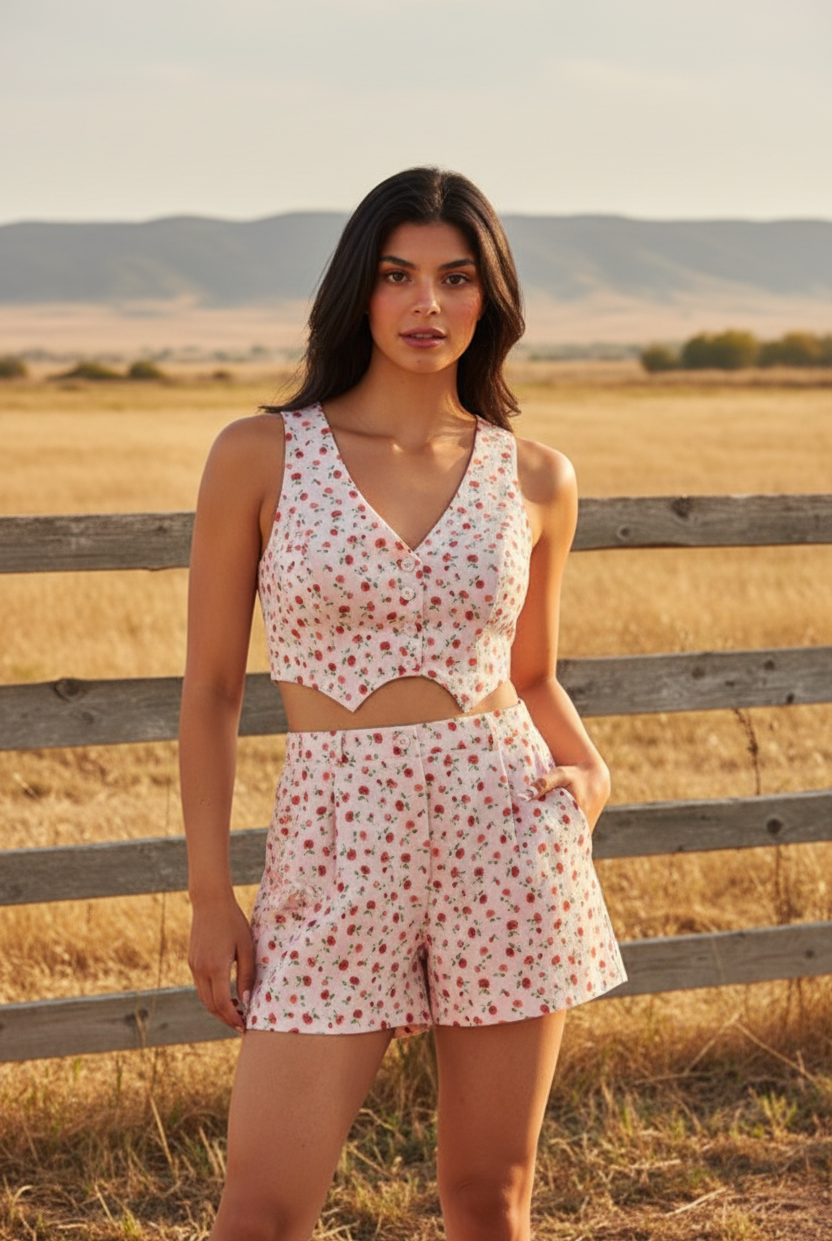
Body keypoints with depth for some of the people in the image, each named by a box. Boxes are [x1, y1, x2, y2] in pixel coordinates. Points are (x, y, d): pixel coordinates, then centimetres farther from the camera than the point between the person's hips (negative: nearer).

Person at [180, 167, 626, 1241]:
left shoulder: (534, 479, 5)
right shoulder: (260, 456, -2)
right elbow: (211, 687, 2)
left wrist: (590, 769, -2)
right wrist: (210, 896, -2)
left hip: (505, 829, 2)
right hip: (337, 839, -1)